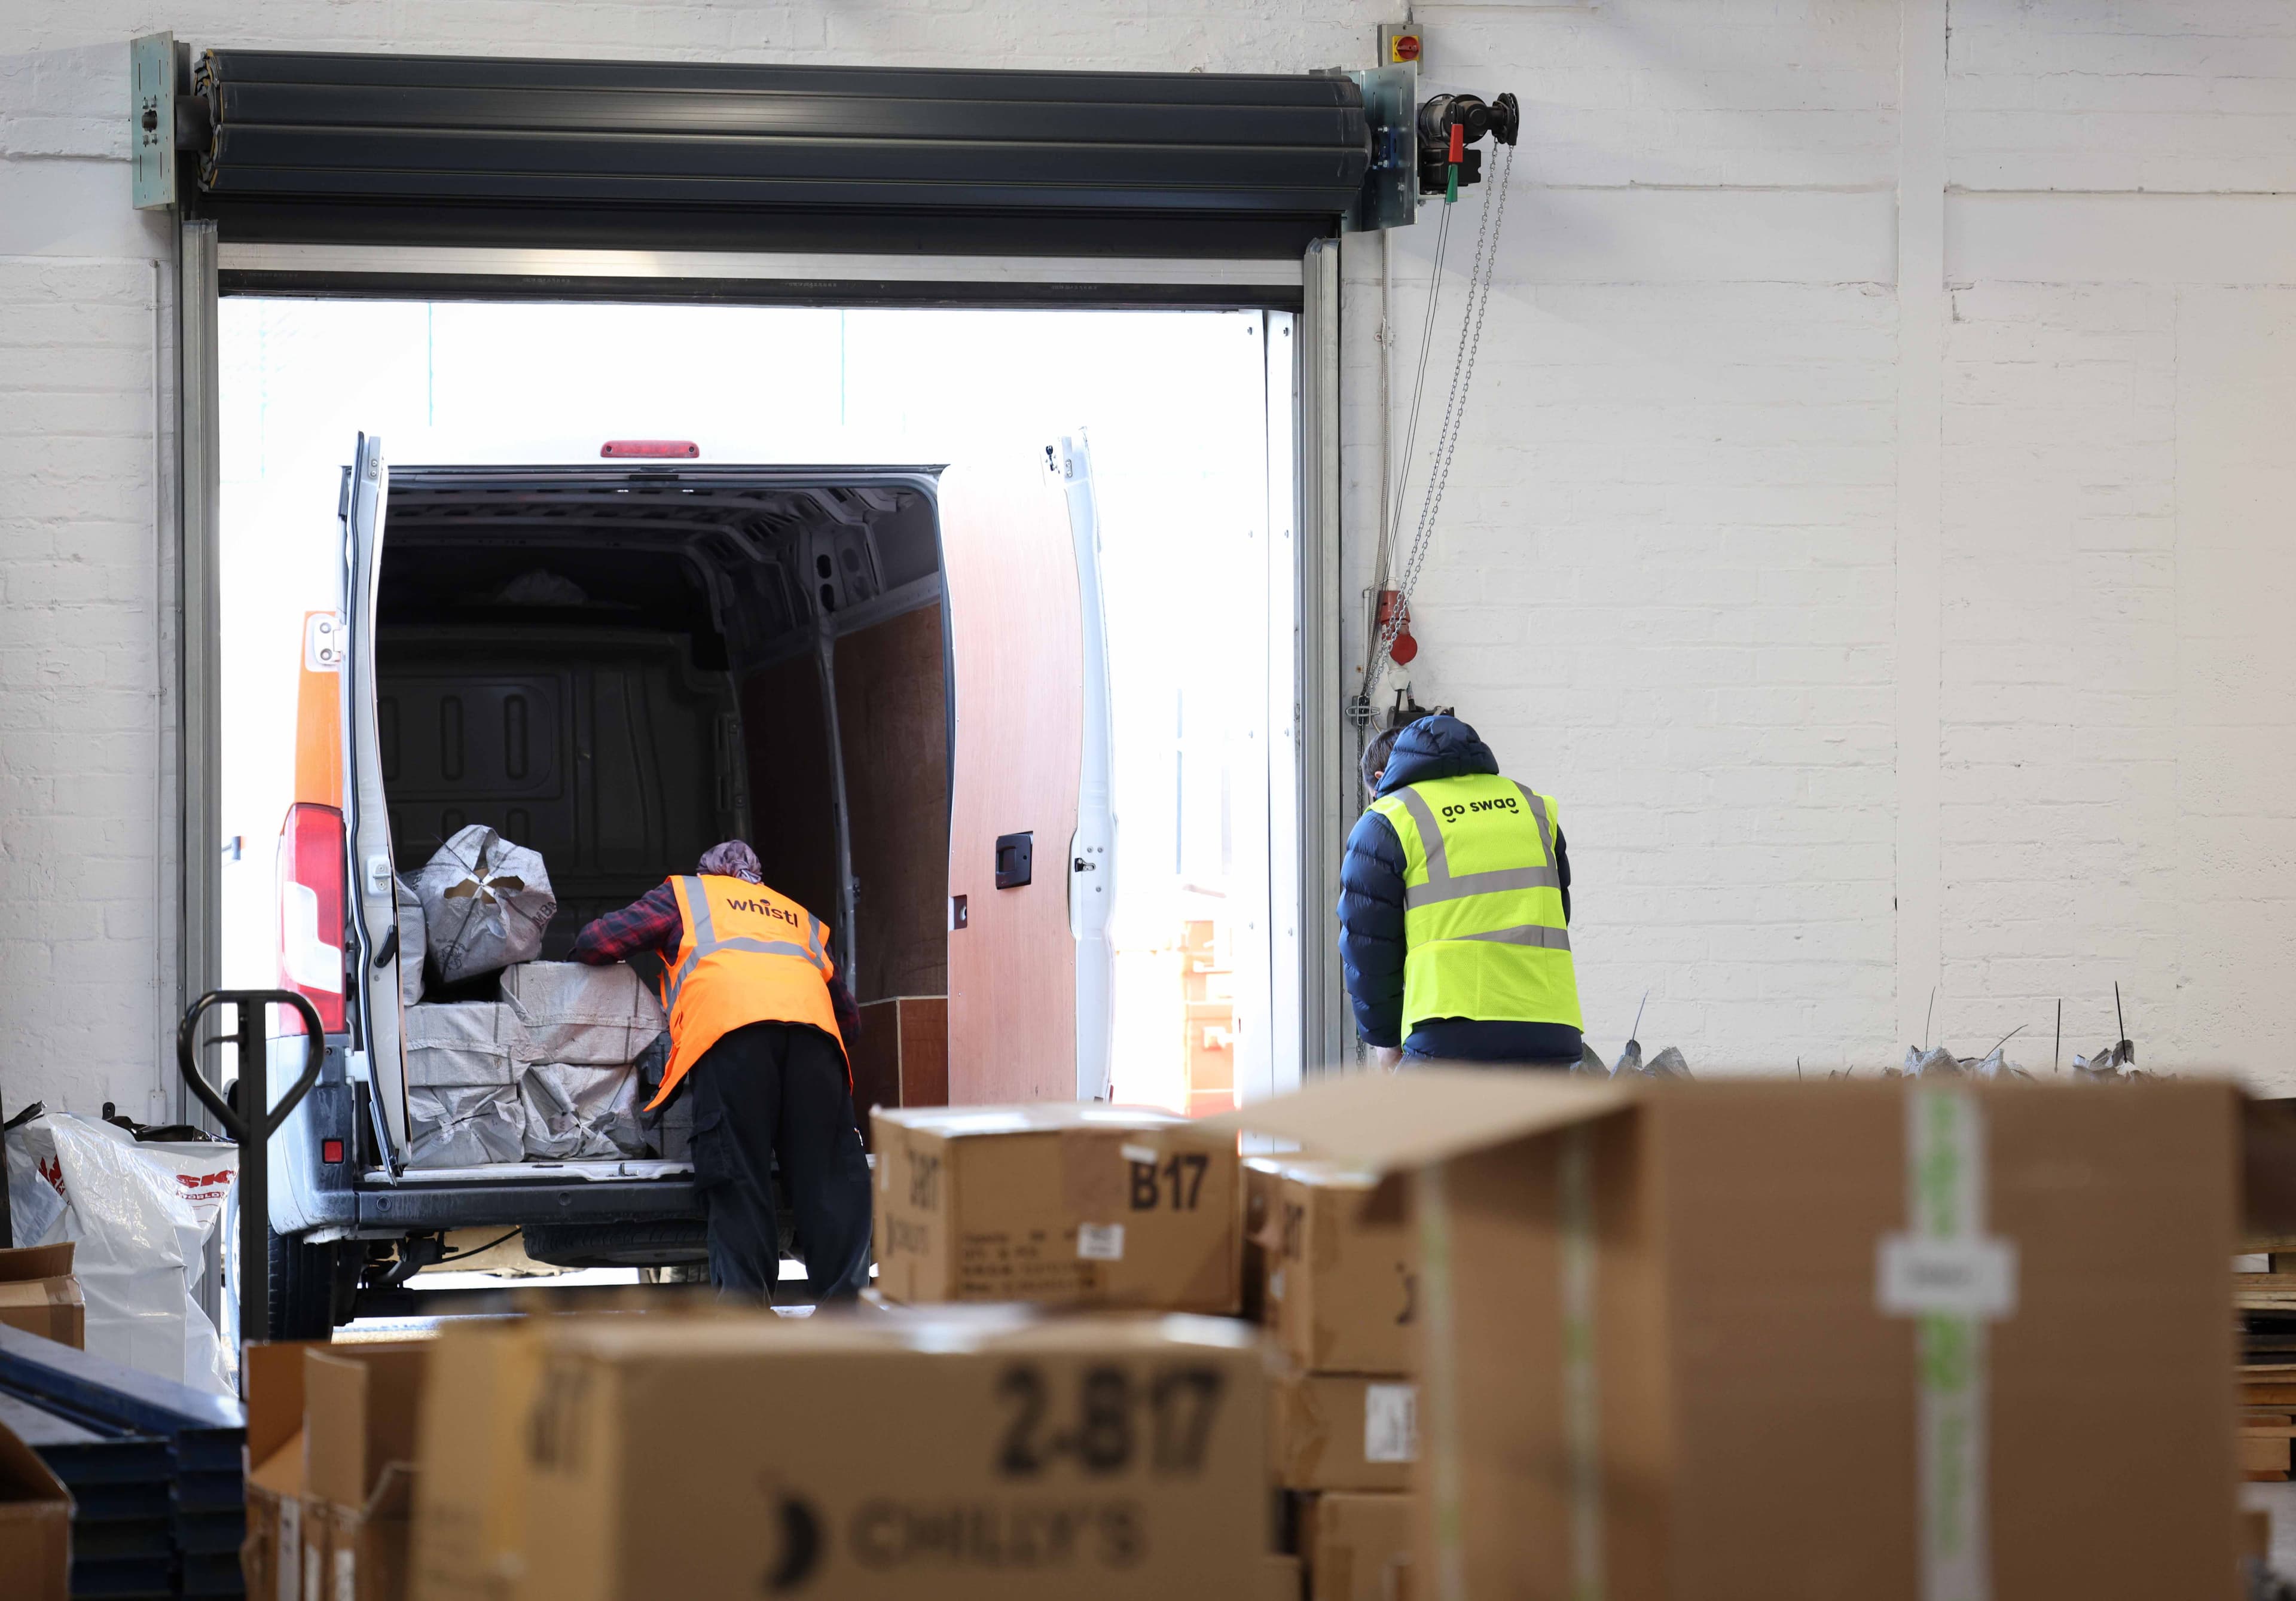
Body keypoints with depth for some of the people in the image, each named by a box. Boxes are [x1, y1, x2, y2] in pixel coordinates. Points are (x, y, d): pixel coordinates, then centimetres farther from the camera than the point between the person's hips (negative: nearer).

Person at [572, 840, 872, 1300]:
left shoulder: (684, 894, 31)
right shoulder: (800, 917, 41)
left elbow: (596, 943, 24)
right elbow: (847, 1014, 38)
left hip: (729, 1022, -3)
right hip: (814, 1022, 3)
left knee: (737, 1176, -6)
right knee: (829, 1171, 0)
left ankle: (745, 1303, -13)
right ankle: (842, 1301, -9)